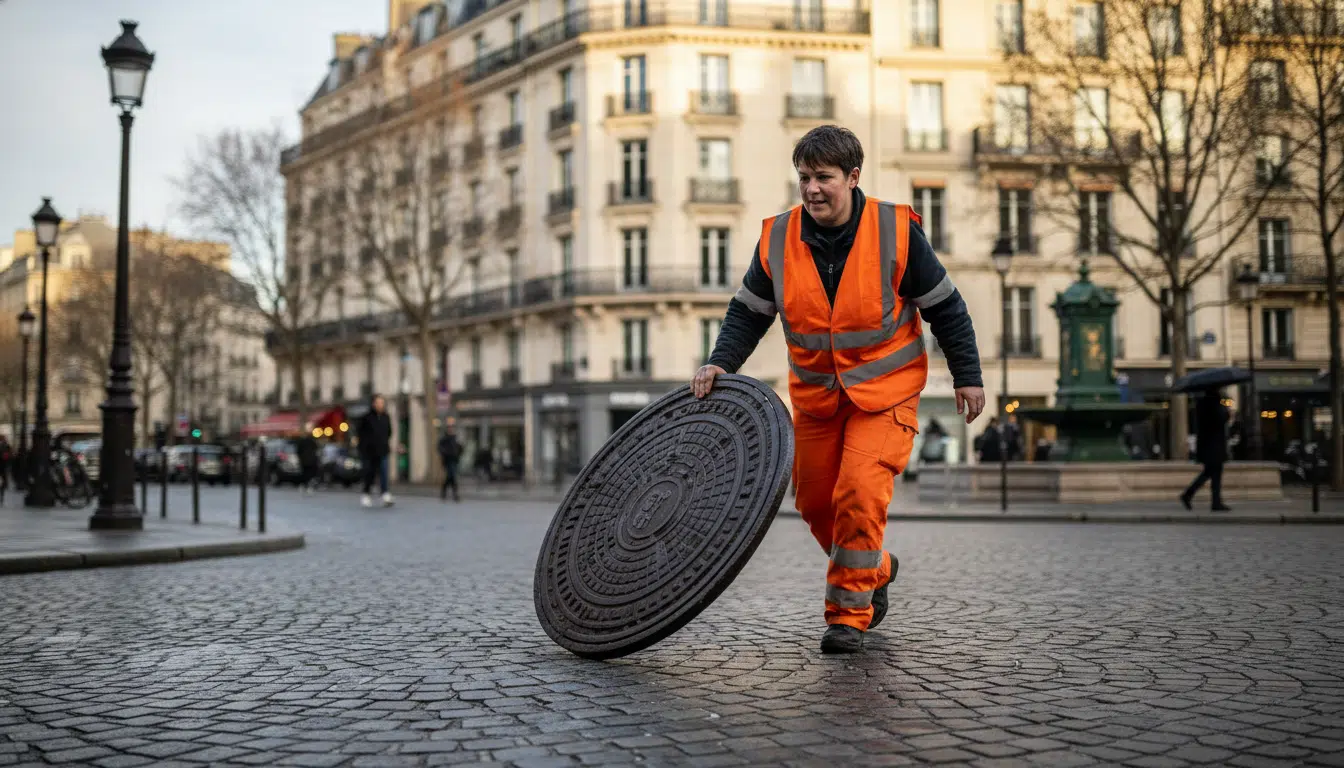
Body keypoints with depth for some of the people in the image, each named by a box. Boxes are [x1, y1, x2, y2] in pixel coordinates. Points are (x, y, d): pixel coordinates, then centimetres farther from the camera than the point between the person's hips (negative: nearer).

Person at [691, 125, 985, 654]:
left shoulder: (896, 231, -14)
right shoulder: (777, 239, -7)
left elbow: (944, 307, -3)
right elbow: (748, 313, 4)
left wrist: (967, 376, 0)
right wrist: (720, 363, -11)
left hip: (885, 391, -4)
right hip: (815, 393, 4)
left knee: (860, 492, -18)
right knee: (815, 502, 10)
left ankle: (849, 613, -2)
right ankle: (875, 569, 39)